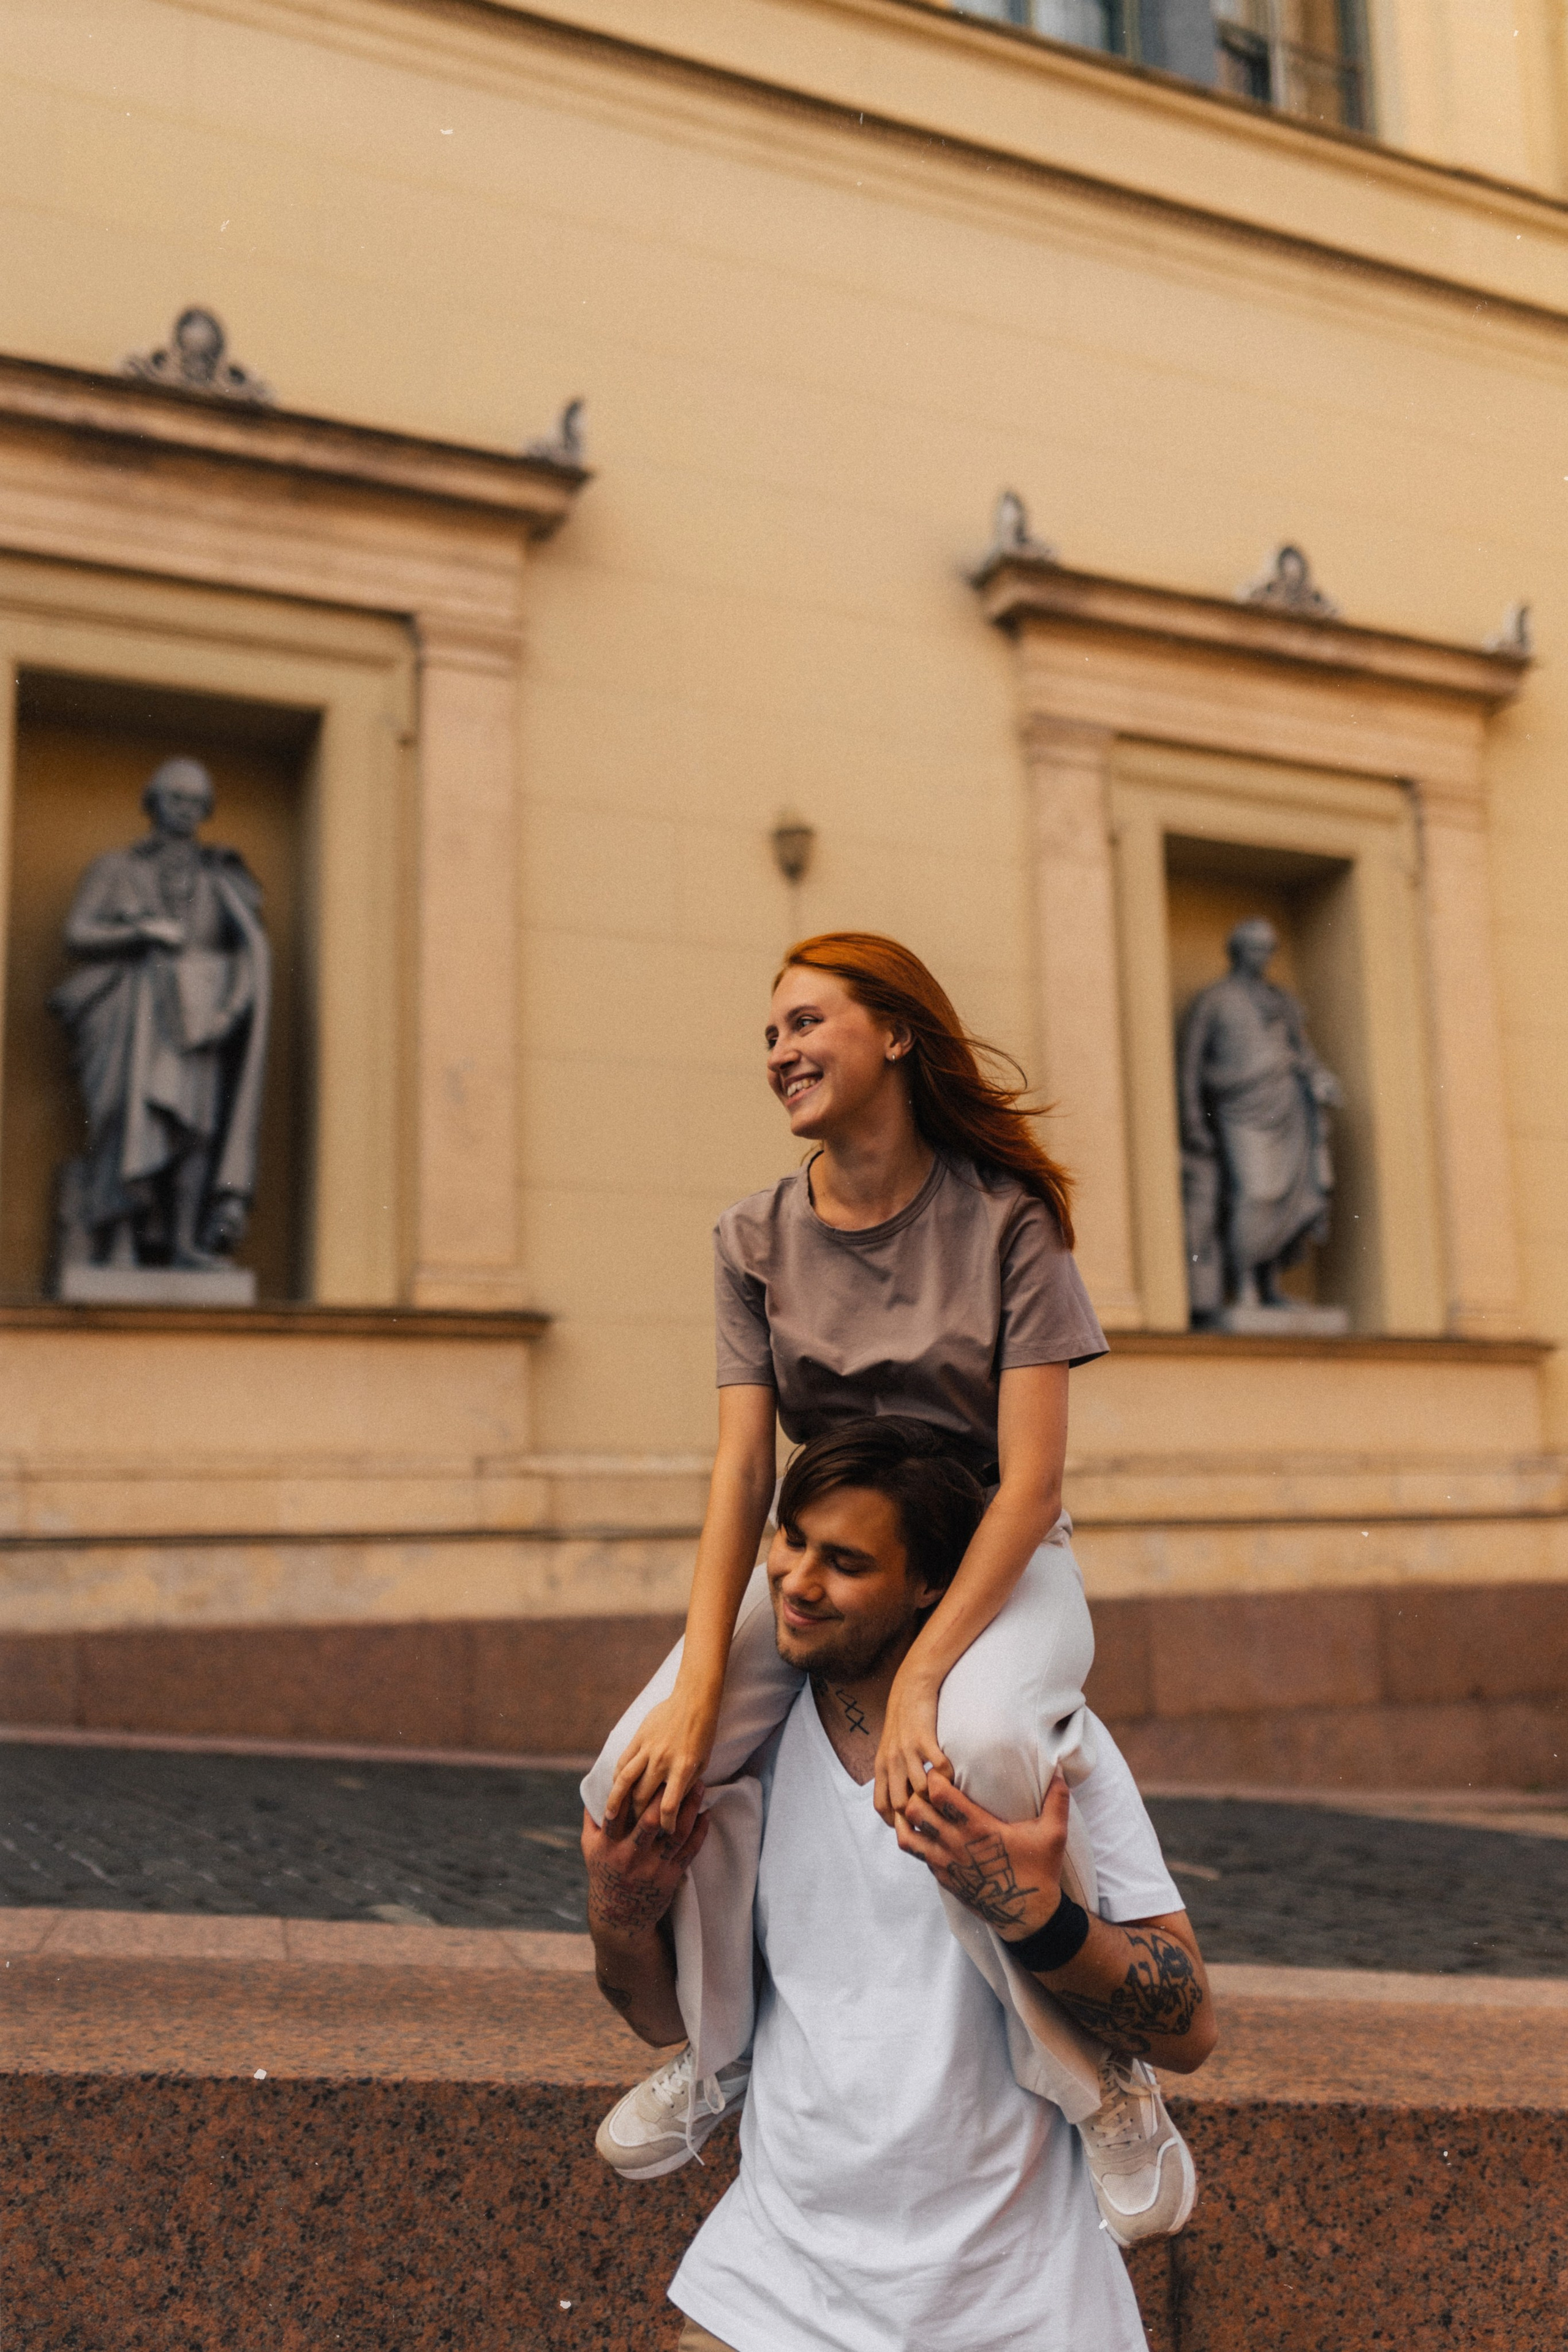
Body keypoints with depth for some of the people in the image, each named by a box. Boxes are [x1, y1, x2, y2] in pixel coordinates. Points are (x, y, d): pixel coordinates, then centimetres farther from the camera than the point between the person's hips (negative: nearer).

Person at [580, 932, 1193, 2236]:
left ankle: (1100, 2084, -12)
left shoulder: (1007, 1219, -13)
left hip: (999, 1557, -4)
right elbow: (742, 1470, -9)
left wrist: (920, 1677, -31)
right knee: (642, 1767, -20)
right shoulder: (758, 1239, -2)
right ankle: (722, 2045, 9)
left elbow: (1030, 1481, -19)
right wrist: (698, 1686, -22)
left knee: (982, 1742, -38)